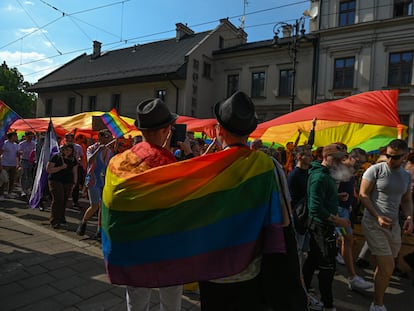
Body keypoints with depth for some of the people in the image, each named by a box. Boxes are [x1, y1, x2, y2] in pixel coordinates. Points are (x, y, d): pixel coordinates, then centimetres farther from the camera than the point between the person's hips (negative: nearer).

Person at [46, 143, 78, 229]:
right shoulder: (56, 157, -3)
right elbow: (48, 169, -9)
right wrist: (61, 167, -15)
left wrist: (74, 183, 10)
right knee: (57, 199, -12)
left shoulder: (73, 160, 11)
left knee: (64, 200, 5)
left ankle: (61, 218, 22)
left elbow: (75, 172, 16)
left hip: (68, 182, 4)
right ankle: (54, 221, -6)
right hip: (56, 181, -4)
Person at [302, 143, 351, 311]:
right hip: (322, 226, -10)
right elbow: (316, 208, -26)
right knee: (328, 266, 0)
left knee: (313, 259, 19)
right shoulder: (319, 177, -22)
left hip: (321, 225, 10)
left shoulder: (326, 173, 10)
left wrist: (338, 196, 7)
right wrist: (337, 220, -20)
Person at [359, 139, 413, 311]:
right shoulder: (376, 170, -9)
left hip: (394, 225, 6)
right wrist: (378, 216, -17)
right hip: (374, 224, -6)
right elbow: (363, 195, -9)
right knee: (388, 268, -8)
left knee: (384, 267, 12)